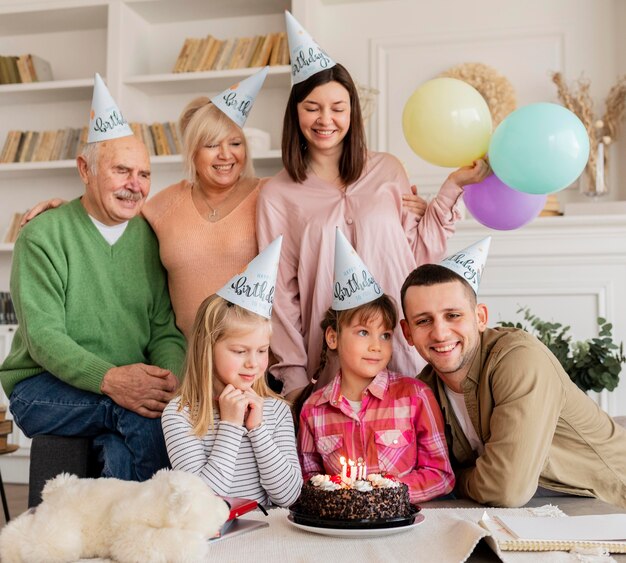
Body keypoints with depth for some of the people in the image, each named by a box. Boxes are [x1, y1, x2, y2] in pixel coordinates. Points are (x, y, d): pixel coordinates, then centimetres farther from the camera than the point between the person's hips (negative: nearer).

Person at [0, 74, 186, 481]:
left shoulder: (152, 238, 9)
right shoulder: (43, 236, -3)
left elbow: (166, 330, 5)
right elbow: (42, 336, -13)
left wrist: (169, 377, -18)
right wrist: (109, 379, -29)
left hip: (128, 385, 3)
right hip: (42, 387, -3)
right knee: (149, 416, -30)